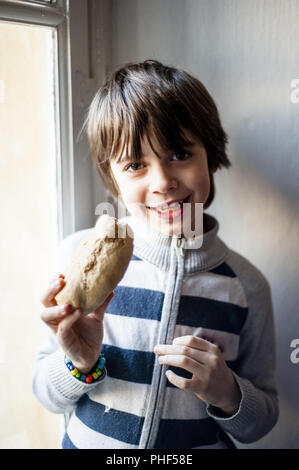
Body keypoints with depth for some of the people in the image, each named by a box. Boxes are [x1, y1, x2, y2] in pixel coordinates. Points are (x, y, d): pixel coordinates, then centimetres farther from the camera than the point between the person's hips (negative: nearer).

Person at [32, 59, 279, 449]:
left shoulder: (245, 285, -16)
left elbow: (261, 422, -4)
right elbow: (49, 397, -9)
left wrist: (227, 393, -22)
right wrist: (80, 363, -27)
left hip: (204, 445, 1)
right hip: (89, 441, 0)